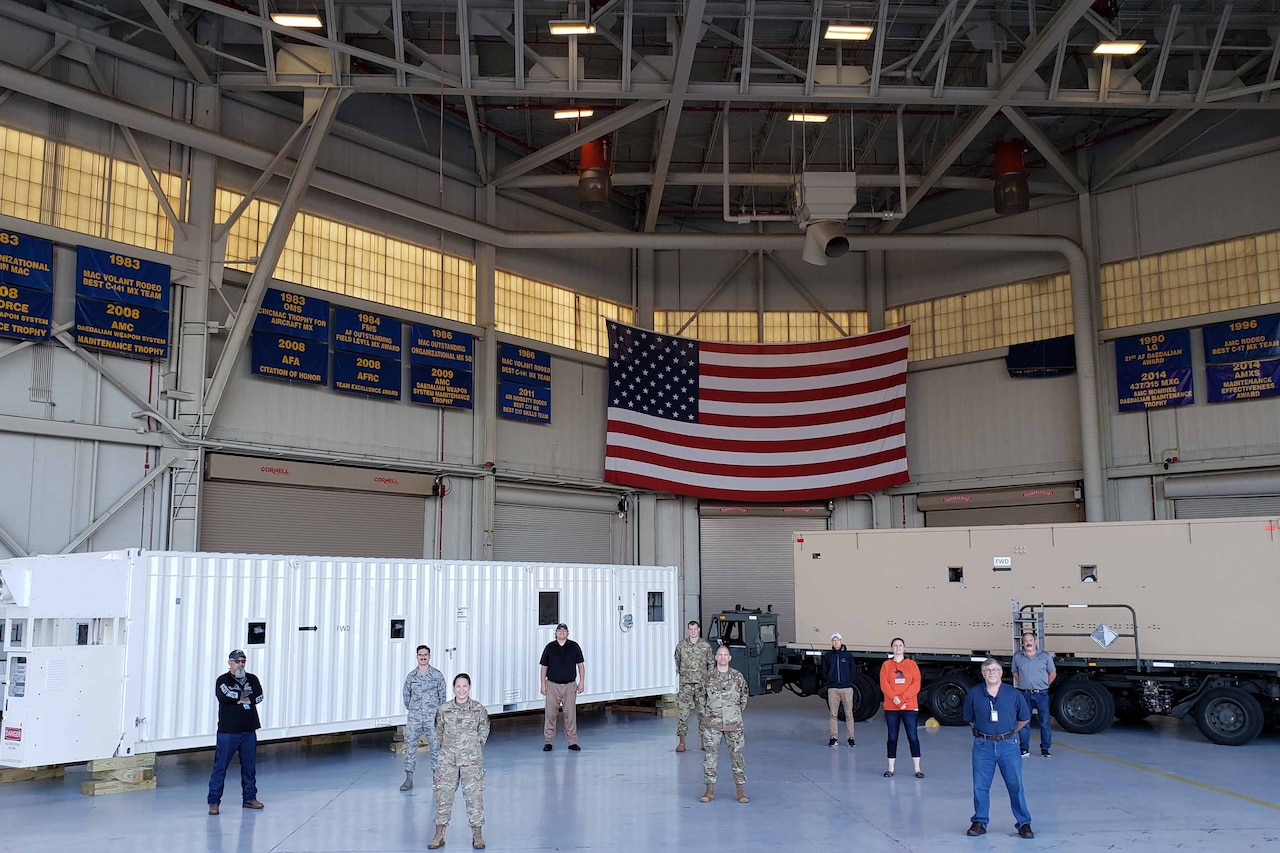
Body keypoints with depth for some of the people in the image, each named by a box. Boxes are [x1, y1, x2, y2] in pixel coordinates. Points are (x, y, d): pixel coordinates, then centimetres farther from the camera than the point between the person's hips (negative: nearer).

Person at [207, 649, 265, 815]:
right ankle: (214, 801, 2)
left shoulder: (252, 679, 11)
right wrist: (245, 695, -9)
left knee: (249, 765, 10)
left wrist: (239, 698, -11)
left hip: (249, 731, 4)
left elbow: (259, 697, -4)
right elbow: (225, 696, -21)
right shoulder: (223, 680, -1)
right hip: (228, 731, -4)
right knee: (220, 766, -4)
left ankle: (249, 798, 20)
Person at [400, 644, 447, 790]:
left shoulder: (437, 675, -1)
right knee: (410, 746, 0)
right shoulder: (411, 676, 4)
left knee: (435, 746, 2)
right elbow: (406, 694, 14)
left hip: (432, 717, -2)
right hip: (414, 717, 2)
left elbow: (442, 695, 5)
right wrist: (411, 709, 13)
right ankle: (409, 779, 7)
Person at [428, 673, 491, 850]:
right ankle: (439, 835, 15)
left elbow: (483, 732, 7)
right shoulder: (444, 710, 1)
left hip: (472, 759, -1)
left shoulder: (479, 709, -2)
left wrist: (473, 747, 5)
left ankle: (477, 835, 11)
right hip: (447, 759, 1)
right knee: (443, 795, 3)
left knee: (474, 795, 0)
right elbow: (439, 733, 11)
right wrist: (448, 748, 8)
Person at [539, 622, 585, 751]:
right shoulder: (550, 647, 3)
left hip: (570, 686, 0)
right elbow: (544, 667, 7)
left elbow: (580, 665, 8)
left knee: (570, 714, 1)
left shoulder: (574, 646, 3)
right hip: (553, 685, 0)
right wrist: (543, 684, 2)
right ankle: (548, 742, 7)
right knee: (550, 714, -1)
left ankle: (572, 742, 9)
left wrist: (582, 682, 1)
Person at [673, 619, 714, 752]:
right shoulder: (681, 645, 4)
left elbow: (711, 663, 10)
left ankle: (704, 740, 17)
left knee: (702, 711, 5)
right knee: (682, 711, -7)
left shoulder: (706, 646, 3)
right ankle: (682, 742, -5)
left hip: (701, 683, 0)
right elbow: (677, 660, 17)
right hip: (685, 683, 0)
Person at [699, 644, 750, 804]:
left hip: (733, 724, 0)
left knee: (737, 755, 3)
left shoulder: (737, 677, 0)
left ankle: (740, 791, 12)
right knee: (710, 756, 2)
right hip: (712, 724, 0)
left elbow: (744, 696, 14)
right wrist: (705, 713, 10)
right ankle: (709, 791, 10)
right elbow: (702, 697, 14)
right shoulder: (708, 677, 1)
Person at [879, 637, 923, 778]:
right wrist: (895, 698, -18)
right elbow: (884, 685, -4)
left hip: (910, 707, 0)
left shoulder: (912, 664, 5)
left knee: (913, 737, -2)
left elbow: (916, 684, -3)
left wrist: (903, 698, -14)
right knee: (892, 737, 5)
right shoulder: (886, 665, 5)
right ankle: (891, 768, 11)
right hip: (891, 707, 0)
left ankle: (917, 768, 3)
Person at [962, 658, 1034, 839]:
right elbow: (969, 719, 14)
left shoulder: (1013, 694, -1)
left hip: (1008, 744, -1)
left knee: (1016, 785, 2)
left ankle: (1024, 823, 14)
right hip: (983, 745, 1)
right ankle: (980, 822, 19)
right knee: (980, 786, 6)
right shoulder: (973, 694, -1)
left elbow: (1025, 718, 13)